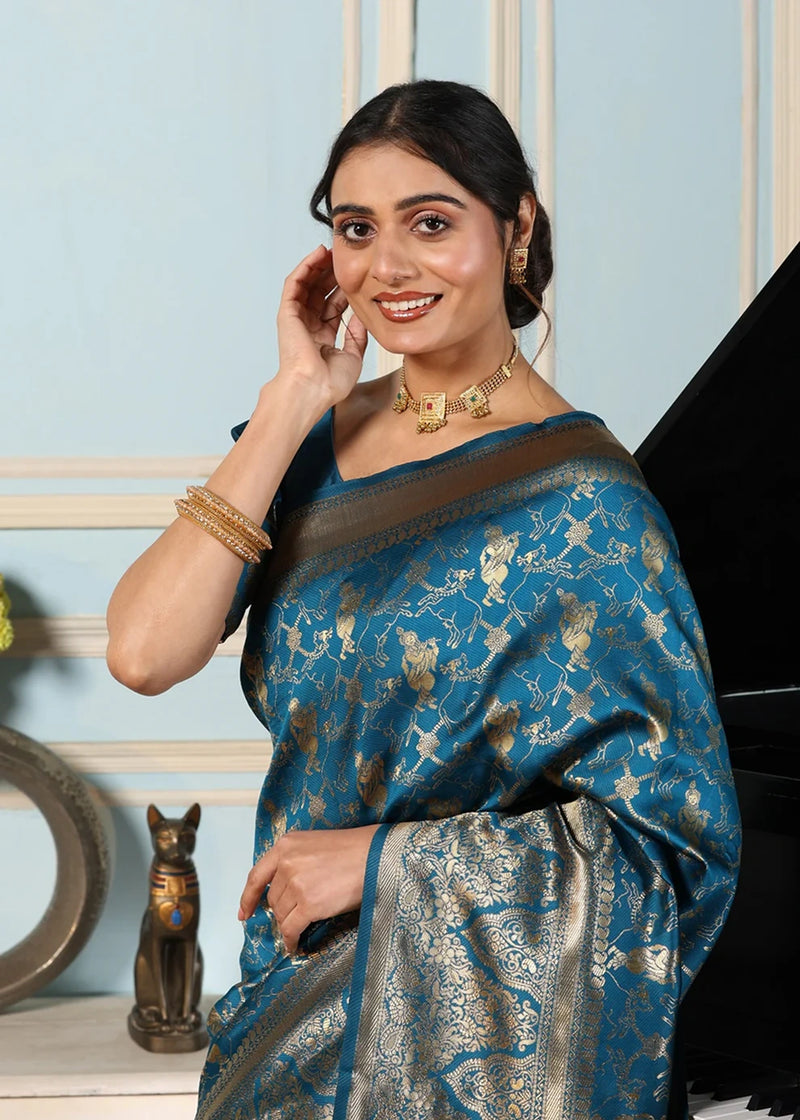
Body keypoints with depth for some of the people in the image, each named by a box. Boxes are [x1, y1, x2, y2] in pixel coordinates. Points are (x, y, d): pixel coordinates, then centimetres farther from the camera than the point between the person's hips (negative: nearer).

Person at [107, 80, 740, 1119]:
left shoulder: (579, 498, -15)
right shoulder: (316, 439, 1)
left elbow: (672, 830, -16)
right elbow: (144, 652, -14)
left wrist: (382, 862, -17)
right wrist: (292, 402, -12)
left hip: (486, 1029, -5)